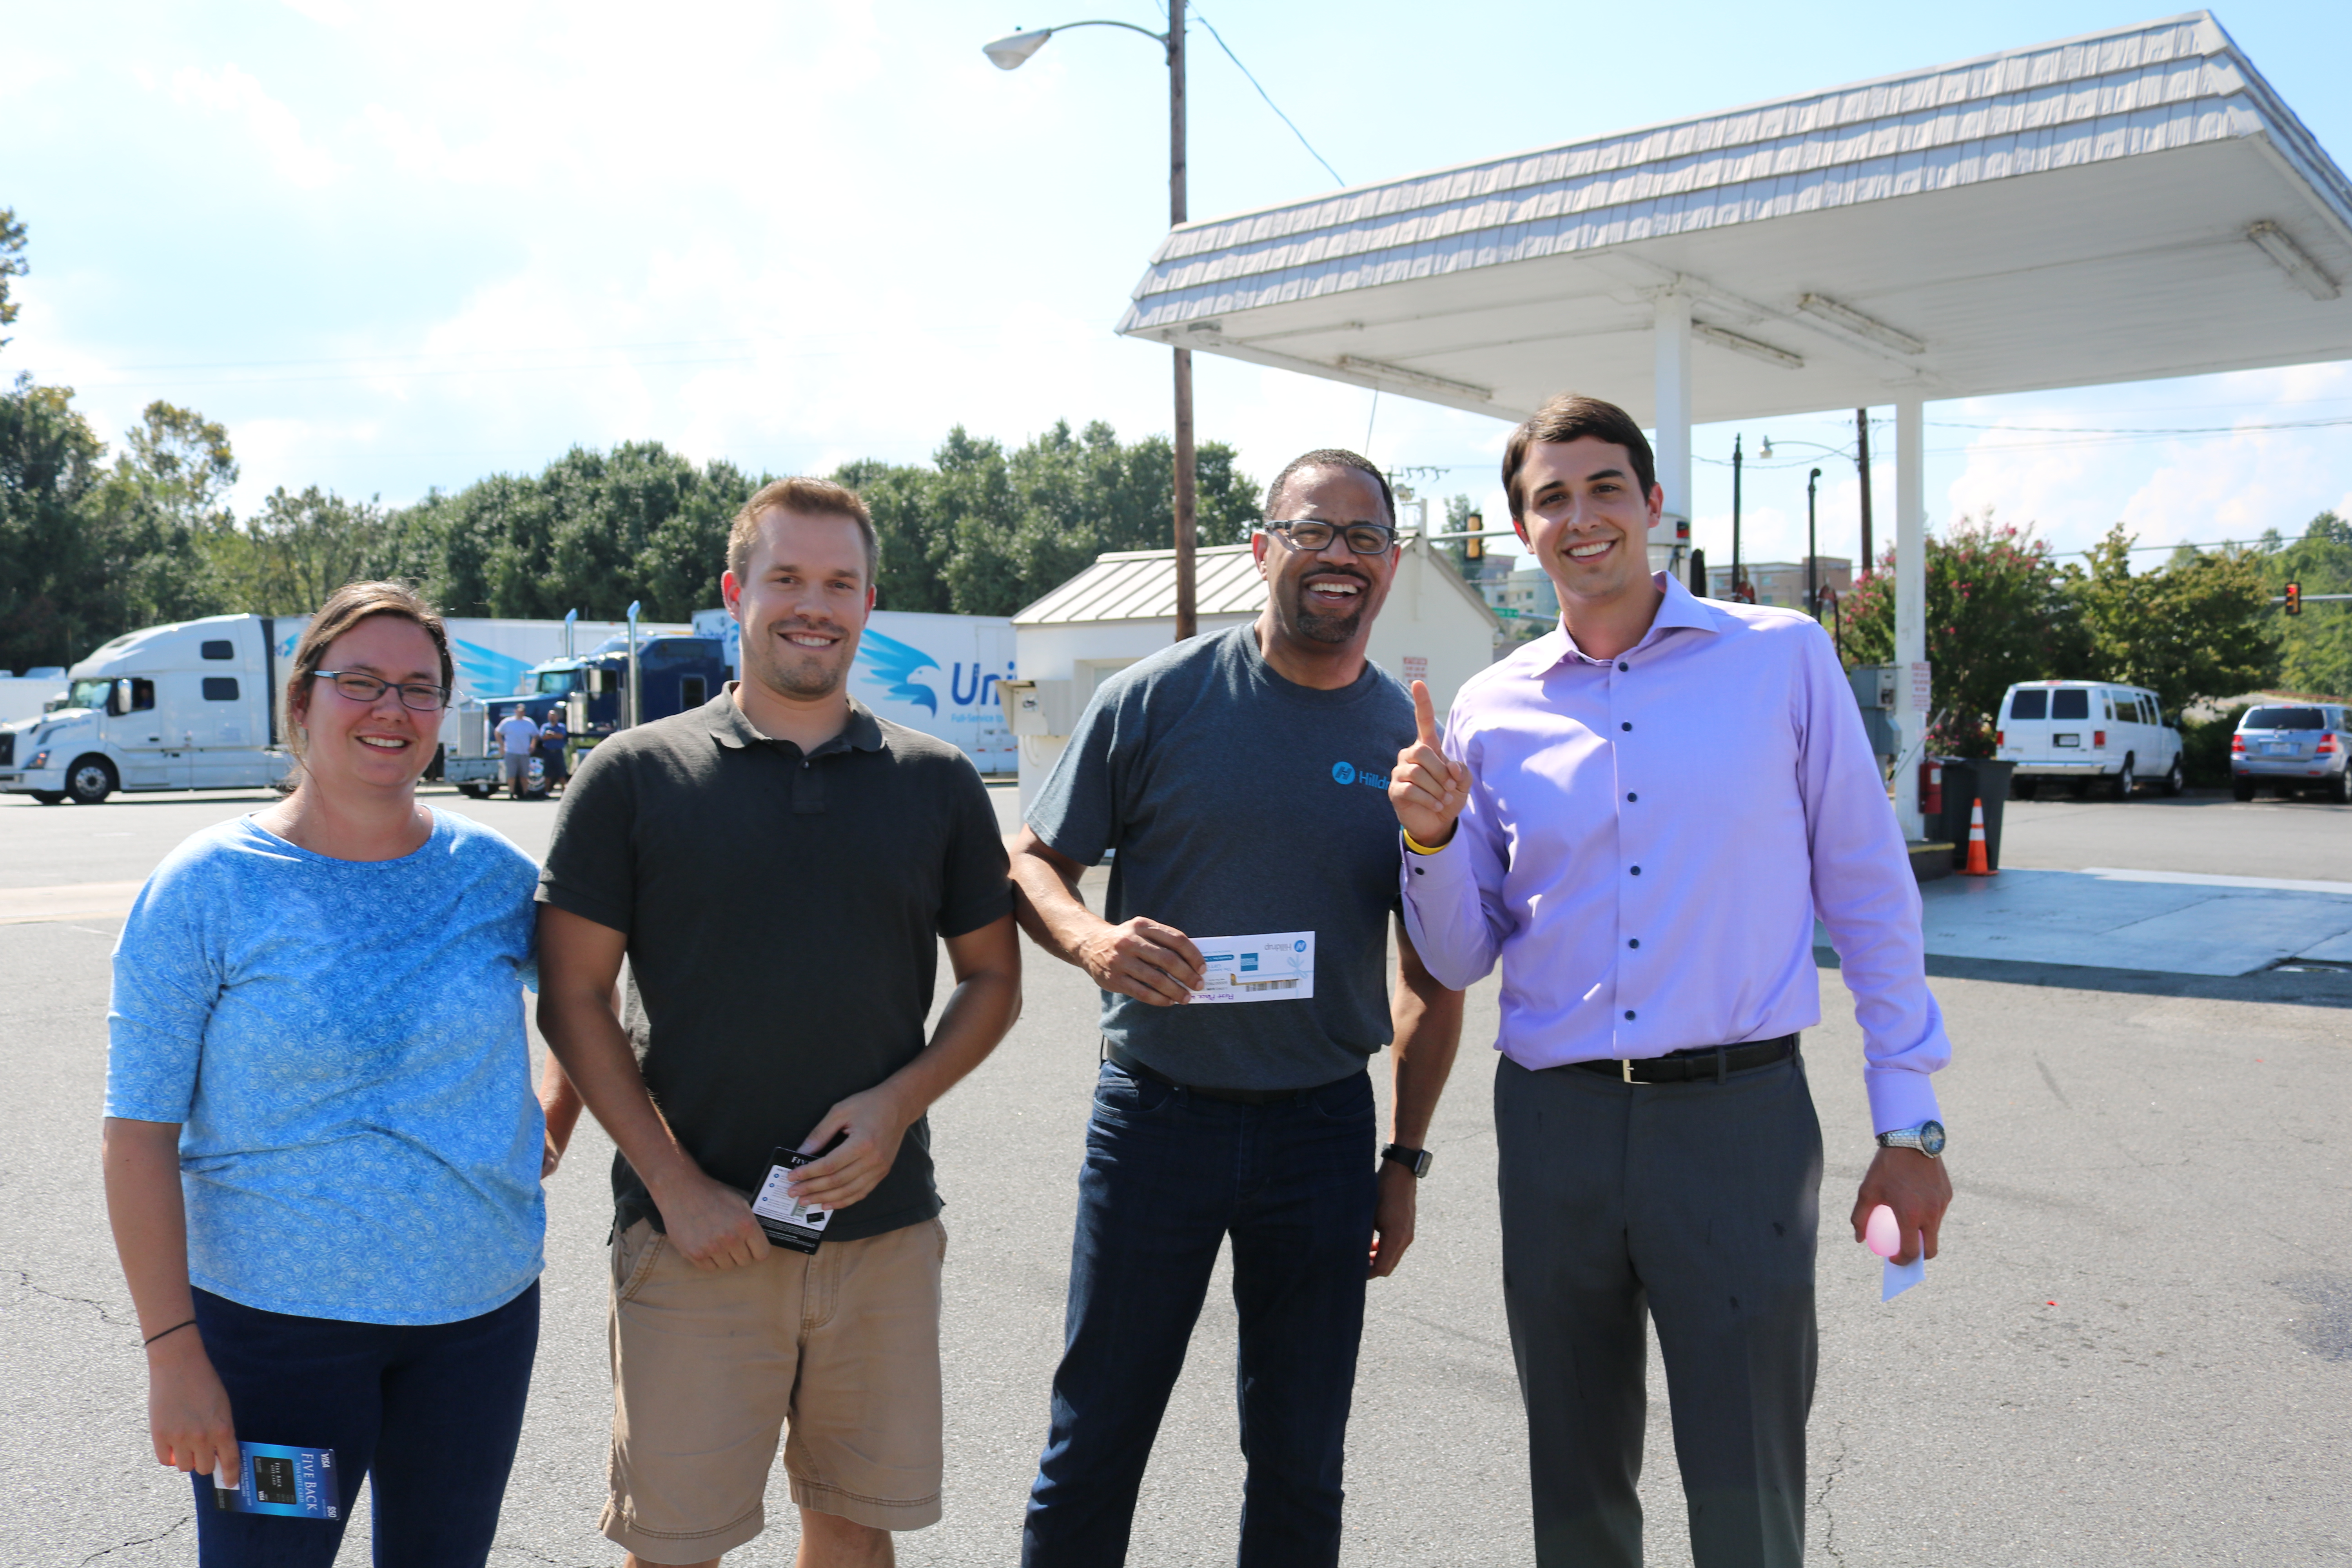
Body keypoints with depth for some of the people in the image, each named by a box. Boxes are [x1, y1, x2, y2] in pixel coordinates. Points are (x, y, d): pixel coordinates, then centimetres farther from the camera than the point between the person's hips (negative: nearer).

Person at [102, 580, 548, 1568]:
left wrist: (549, 1126, 8)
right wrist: (173, 1353, -13)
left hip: (481, 1309, 3)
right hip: (274, 1316, -3)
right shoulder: (207, 886, -9)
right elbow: (139, 1135, -9)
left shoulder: (493, 874, -1)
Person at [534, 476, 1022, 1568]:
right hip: (695, 1233, -2)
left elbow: (993, 978, 9)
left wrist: (897, 1103, -8)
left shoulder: (938, 783, 4)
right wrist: (677, 1186, -9)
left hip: (884, 1225, 2)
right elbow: (573, 999, -2)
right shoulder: (634, 776, -2)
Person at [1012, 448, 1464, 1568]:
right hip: (1156, 1111, -2)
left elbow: (1432, 979, 9)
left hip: (1325, 1127, 2)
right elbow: (1033, 863, 2)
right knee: (1094, 1447, 7)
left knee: (1302, 1467, 14)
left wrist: (1404, 1160, 7)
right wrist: (1095, 941, -20)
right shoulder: (1154, 700, -5)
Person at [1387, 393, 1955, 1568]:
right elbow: (1460, 961, 10)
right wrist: (1432, 841, -9)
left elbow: (1867, 893, 3)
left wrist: (1907, 1124, 1)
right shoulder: (1490, 711, 6)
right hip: (1554, 1123, 3)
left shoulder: (1783, 658, 0)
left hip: (1738, 1119, -2)